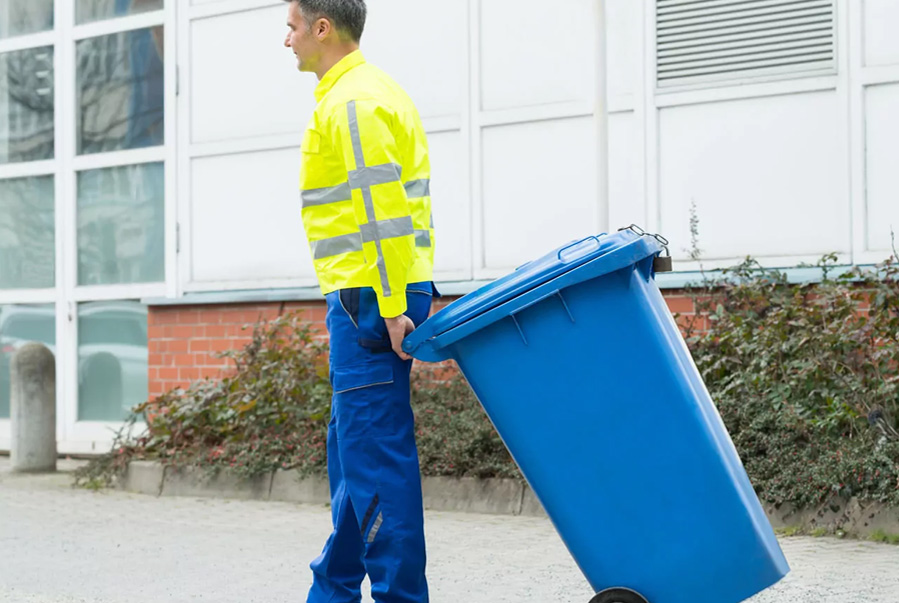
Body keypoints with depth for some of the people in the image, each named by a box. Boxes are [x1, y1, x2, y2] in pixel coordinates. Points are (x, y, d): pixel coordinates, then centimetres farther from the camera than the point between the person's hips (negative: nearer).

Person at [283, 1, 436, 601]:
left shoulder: (350, 102, -12)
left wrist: (390, 306, -22)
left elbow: (382, 211, -21)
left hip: (370, 300, -11)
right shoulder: (379, 91, 20)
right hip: (391, 293, 11)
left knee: (374, 452, -7)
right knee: (353, 450, 17)